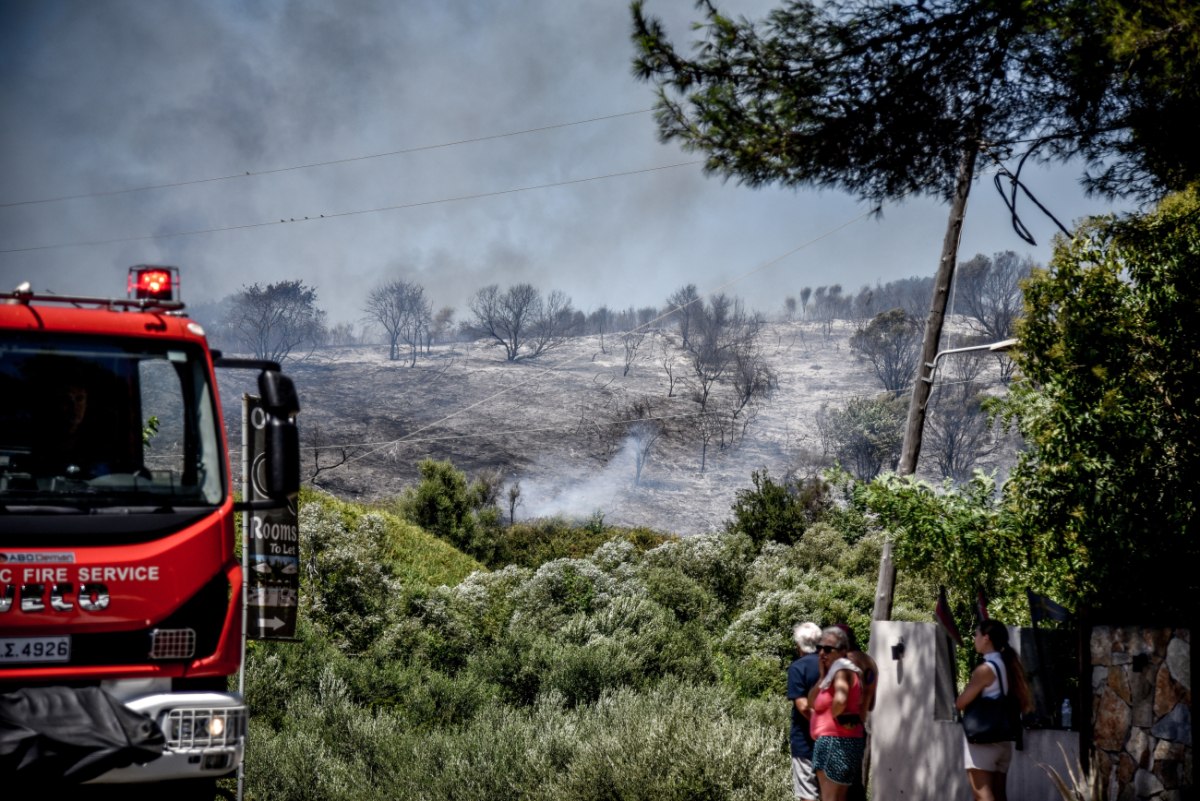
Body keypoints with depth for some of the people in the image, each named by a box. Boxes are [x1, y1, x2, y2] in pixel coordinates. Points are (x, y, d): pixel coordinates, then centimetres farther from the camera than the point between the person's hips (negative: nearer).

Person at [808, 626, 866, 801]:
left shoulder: (841, 669, -13)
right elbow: (812, 701, 14)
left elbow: (840, 700, -31)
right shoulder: (833, 671, 17)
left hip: (837, 742, -10)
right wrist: (823, 675, 3)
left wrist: (835, 716, -12)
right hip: (829, 742, 10)